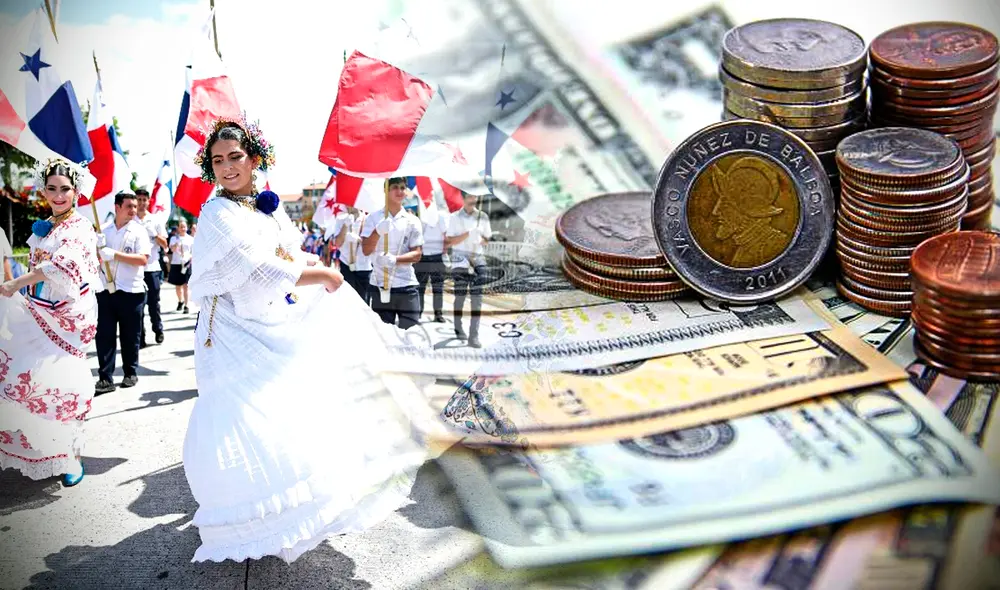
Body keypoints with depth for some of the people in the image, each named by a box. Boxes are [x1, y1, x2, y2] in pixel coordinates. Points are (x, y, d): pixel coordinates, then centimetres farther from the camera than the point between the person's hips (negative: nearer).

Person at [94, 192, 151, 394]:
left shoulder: (138, 231, -2)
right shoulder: (104, 231, 9)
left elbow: (143, 259, -15)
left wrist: (115, 254, -19)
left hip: (131, 292, -3)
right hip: (106, 290, 3)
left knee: (130, 336, 7)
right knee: (104, 335, -2)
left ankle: (131, 374, 21)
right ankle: (105, 378, 0)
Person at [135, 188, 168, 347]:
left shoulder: (156, 220, 6)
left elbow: (164, 245, 7)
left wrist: (154, 234, -10)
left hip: (152, 268, 0)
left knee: (154, 302, 4)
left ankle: (158, 330, 21)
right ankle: (140, 336, 4)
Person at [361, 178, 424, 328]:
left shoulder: (412, 221, 5)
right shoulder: (374, 218, 4)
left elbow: (416, 254, 0)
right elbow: (366, 250, -3)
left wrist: (395, 259, -19)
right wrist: (378, 231, -22)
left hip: (406, 284, 0)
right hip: (379, 284, 0)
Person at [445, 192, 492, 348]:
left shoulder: (482, 217, 8)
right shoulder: (455, 217, 1)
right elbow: (450, 241, -4)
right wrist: (467, 234, -17)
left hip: (478, 259, 2)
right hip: (460, 259, -2)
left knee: (477, 297, -6)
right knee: (460, 295, 4)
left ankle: (474, 335, -9)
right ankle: (458, 329, 22)